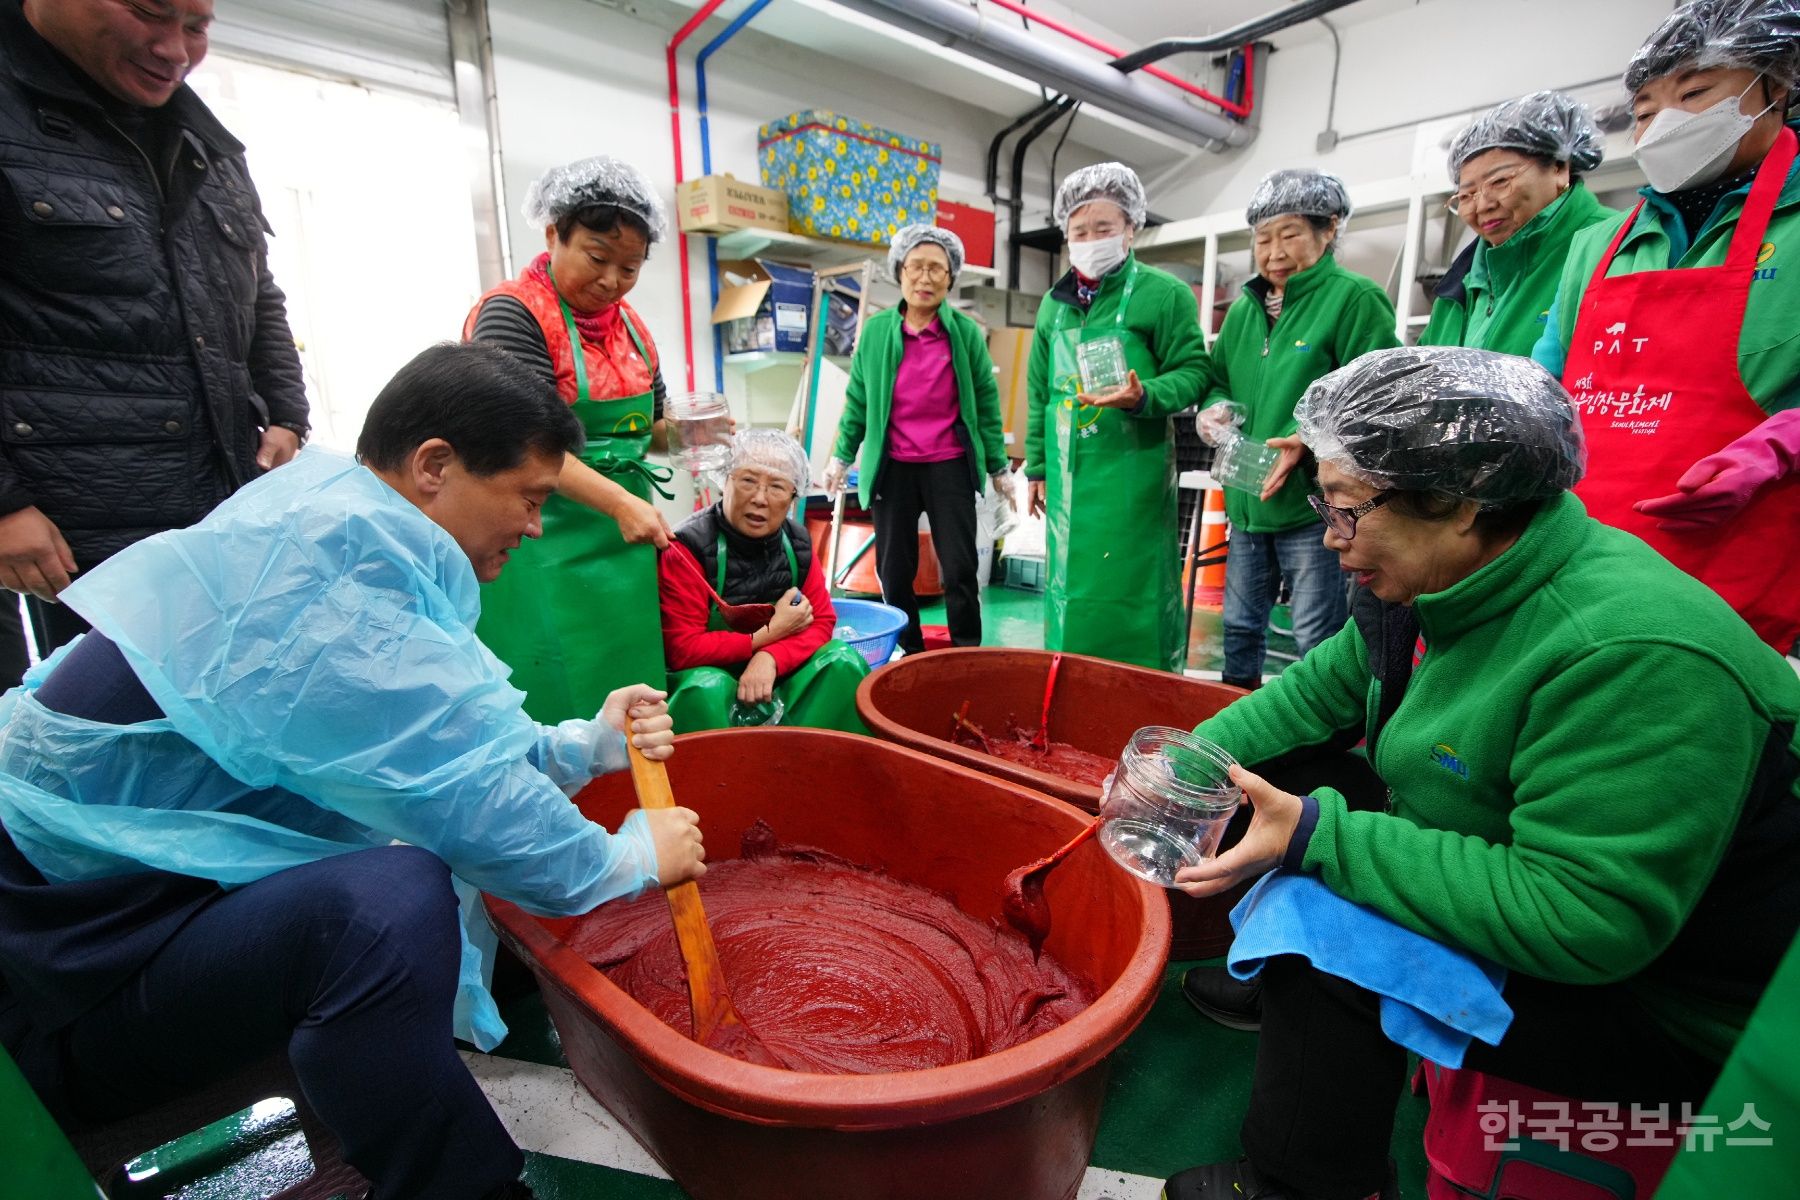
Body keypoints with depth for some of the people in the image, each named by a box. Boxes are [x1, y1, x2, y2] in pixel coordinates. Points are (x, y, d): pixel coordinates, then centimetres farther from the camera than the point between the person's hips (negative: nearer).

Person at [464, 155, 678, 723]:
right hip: (547, 546, -7)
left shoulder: (626, 319, 13)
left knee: (629, 697, 10)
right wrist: (619, 503, -29)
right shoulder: (513, 313, -9)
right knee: (556, 700, -1)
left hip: (623, 542, 7)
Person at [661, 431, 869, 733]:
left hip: (777, 676, 5)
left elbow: (822, 622, -3)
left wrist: (770, 658, -24)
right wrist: (771, 633, -19)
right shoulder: (688, 548, -18)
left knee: (843, 661, -16)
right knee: (707, 688, -36)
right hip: (704, 677, -4)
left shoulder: (796, 543, -4)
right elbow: (681, 650, -19)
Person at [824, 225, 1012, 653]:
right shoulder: (876, 329, 3)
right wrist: (841, 456, 10)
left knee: (959, 568, 2)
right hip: (891, 468, 2)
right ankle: (908, 654, 25)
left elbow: (986, 402, 5)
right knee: (893, 569, 8)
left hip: (951, 466, -1)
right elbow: (858, 399, 10)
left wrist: (999, 466, 6)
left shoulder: (966, 332, 0)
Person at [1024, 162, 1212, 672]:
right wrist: (1037, 467, 14)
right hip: (1067, 474, 5)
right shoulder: (1055, 301, 14)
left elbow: (1195, 372, -3)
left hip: (1133, 473, -5)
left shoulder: (1164, 293, -1)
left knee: (1132, 598, -1)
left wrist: (1143, 397, -24)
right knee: (1068, 590, 12)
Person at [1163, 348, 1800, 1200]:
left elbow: (1575, 919, -33)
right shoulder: (1436, 582, -7)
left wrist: (1318, 838, -35)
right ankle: (1276, 994, 24)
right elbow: (1320, 688, 4)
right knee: (1288, 783, 2)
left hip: (1664, 1005, -8)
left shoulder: (1631, 658, -33)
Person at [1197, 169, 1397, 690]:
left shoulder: (1356, 299, -5)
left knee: (1317, 642, 3)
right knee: (1240, 626, 17)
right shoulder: (1245, 309, 14)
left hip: (1313, 502, -6)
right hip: (1247, 501, 7)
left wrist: (1308, 441, -26)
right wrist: (1215, 409, -1)